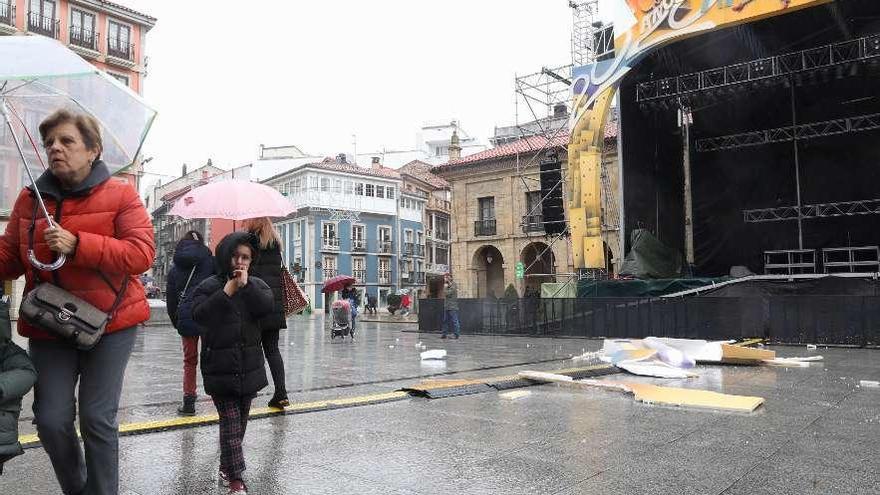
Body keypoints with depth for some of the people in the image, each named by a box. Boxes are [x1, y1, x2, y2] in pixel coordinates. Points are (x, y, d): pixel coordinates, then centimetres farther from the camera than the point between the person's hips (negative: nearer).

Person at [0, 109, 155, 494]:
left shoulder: (120, 194, -6)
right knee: (51, 420, 2)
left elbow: (142, 253, -17)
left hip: (110, 320, -3)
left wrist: (77, 244, -25)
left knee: (97, 419, 0)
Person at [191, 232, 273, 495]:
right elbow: (199, 315, -16)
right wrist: (227, 291, -19)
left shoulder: (256, 285, 8)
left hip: (250, 365, 4)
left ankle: (226, 467, 32)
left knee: (240, 421, 14)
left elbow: (268, 307, -11)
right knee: (230, 421, -6)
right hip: (220, 367, -4)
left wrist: (246, 285, -16)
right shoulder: (209, 285, -1)